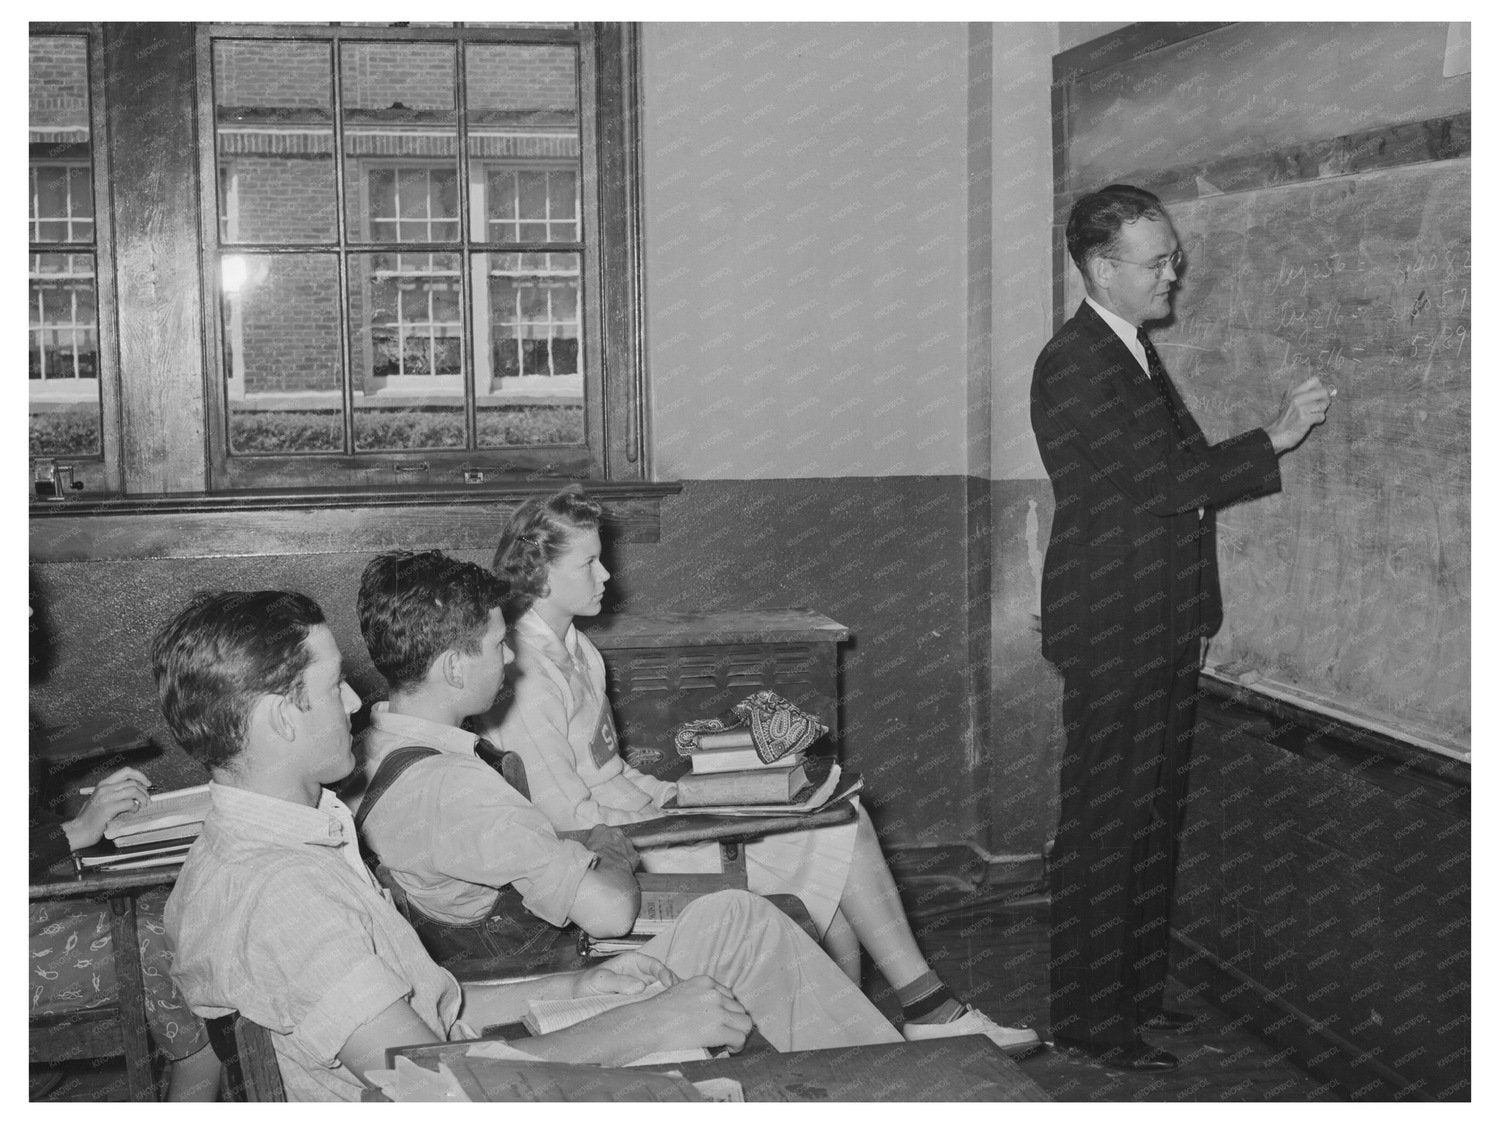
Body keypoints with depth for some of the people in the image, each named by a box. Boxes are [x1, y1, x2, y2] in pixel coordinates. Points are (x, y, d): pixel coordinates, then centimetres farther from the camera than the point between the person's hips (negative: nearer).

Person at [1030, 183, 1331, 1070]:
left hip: (1166, 629, 9)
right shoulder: (1075, 365, -16)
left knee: (1157, 816, 15)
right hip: (1112, 634, -9)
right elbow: (1167, 479, -22)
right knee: (1106, 823, -2)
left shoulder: (1135, 351, 15)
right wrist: (1278, 439, -16)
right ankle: (1089, 1015, 9)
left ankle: (1139, 986, 28)